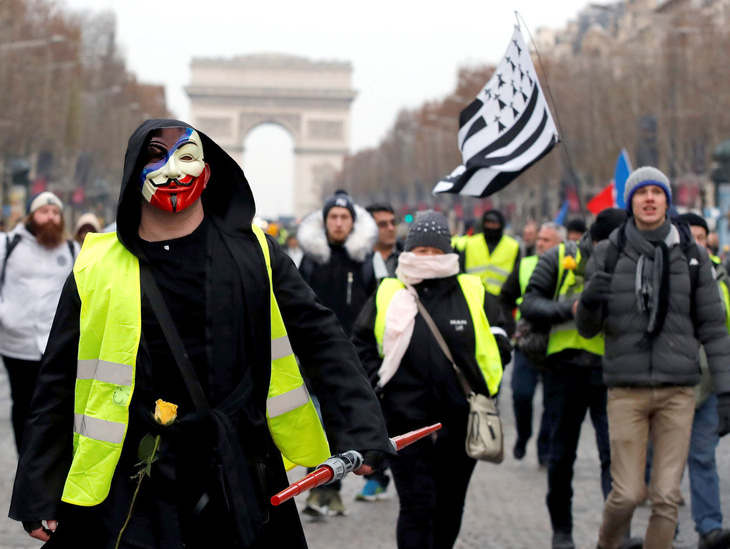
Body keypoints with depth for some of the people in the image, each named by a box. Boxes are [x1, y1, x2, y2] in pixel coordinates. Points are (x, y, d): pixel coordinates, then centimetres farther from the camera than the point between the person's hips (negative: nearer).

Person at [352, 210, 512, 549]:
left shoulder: (473, 294, 3)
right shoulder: (387, 295, 1)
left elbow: (498, 343, 11)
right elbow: (360, 345, 7)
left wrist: (483, 384, 4)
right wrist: (379, 382, -3)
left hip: (460, 420, 2)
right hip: (407, 421, -2)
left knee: (450, 506, 15)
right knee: (417, 506, -7)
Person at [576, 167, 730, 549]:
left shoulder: (691, 255, 5)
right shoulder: (608, 253, 3)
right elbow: (588, 329, 6)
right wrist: (589, 303, -17)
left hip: (678, 390, 1)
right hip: (626, 390, -1)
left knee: (666, 497, -1)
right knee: (627, 494, -2)